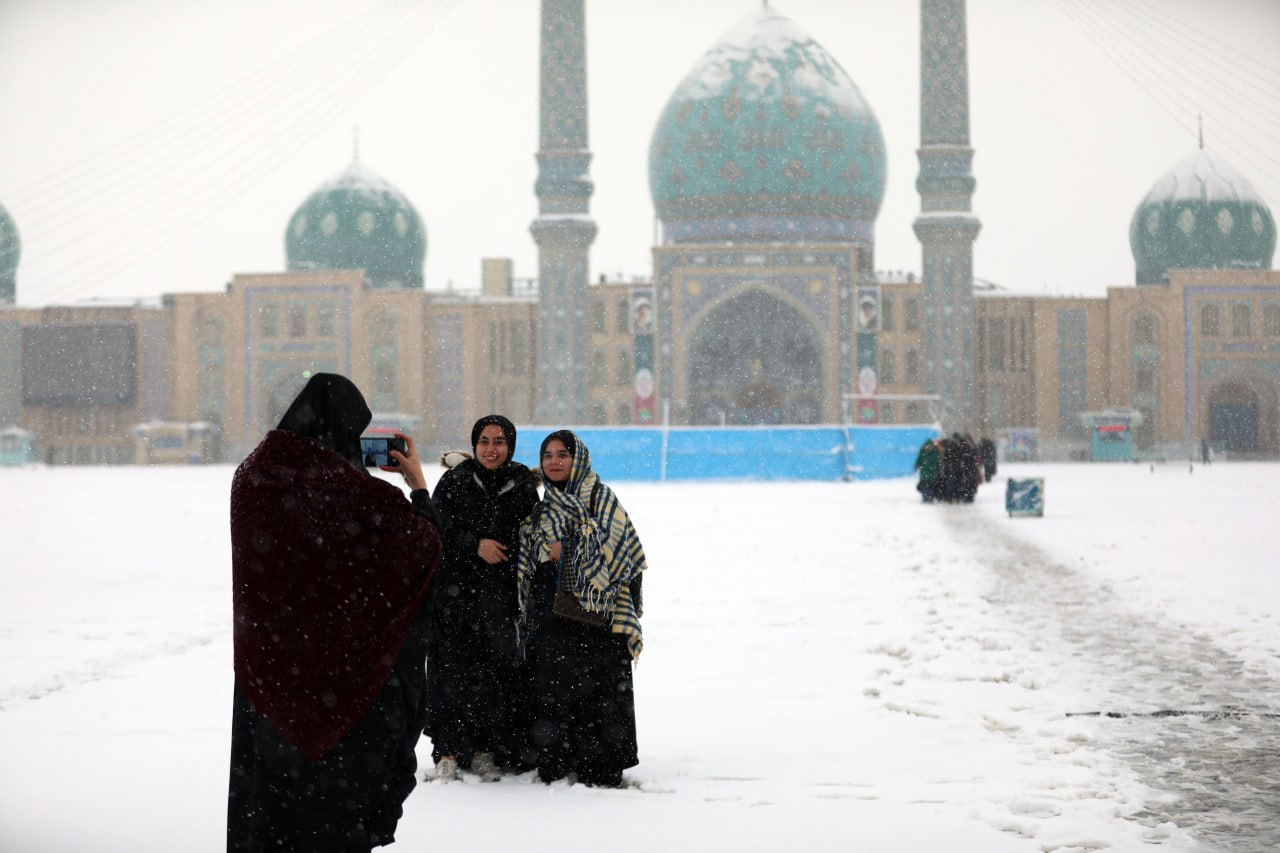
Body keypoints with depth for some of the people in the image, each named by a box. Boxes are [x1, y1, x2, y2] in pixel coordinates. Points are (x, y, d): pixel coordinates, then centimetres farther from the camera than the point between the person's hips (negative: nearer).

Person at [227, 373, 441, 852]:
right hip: (344, 667, -4)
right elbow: (426, 546, -3)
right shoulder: (360, 496, -17)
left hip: (268, 664, 4)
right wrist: (418, 485, 12)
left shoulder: (252, 477, -4)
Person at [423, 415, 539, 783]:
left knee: (498, 671, -2)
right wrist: (475, 545, -18)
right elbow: (438, 531, -5)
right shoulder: (454, 482, 1)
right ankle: (448, 753, -4)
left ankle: (484, 750, 9)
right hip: (456, 590, -2)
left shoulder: (523, 484, 7)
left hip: (502, 592, 2)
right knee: (454, 669, -7)